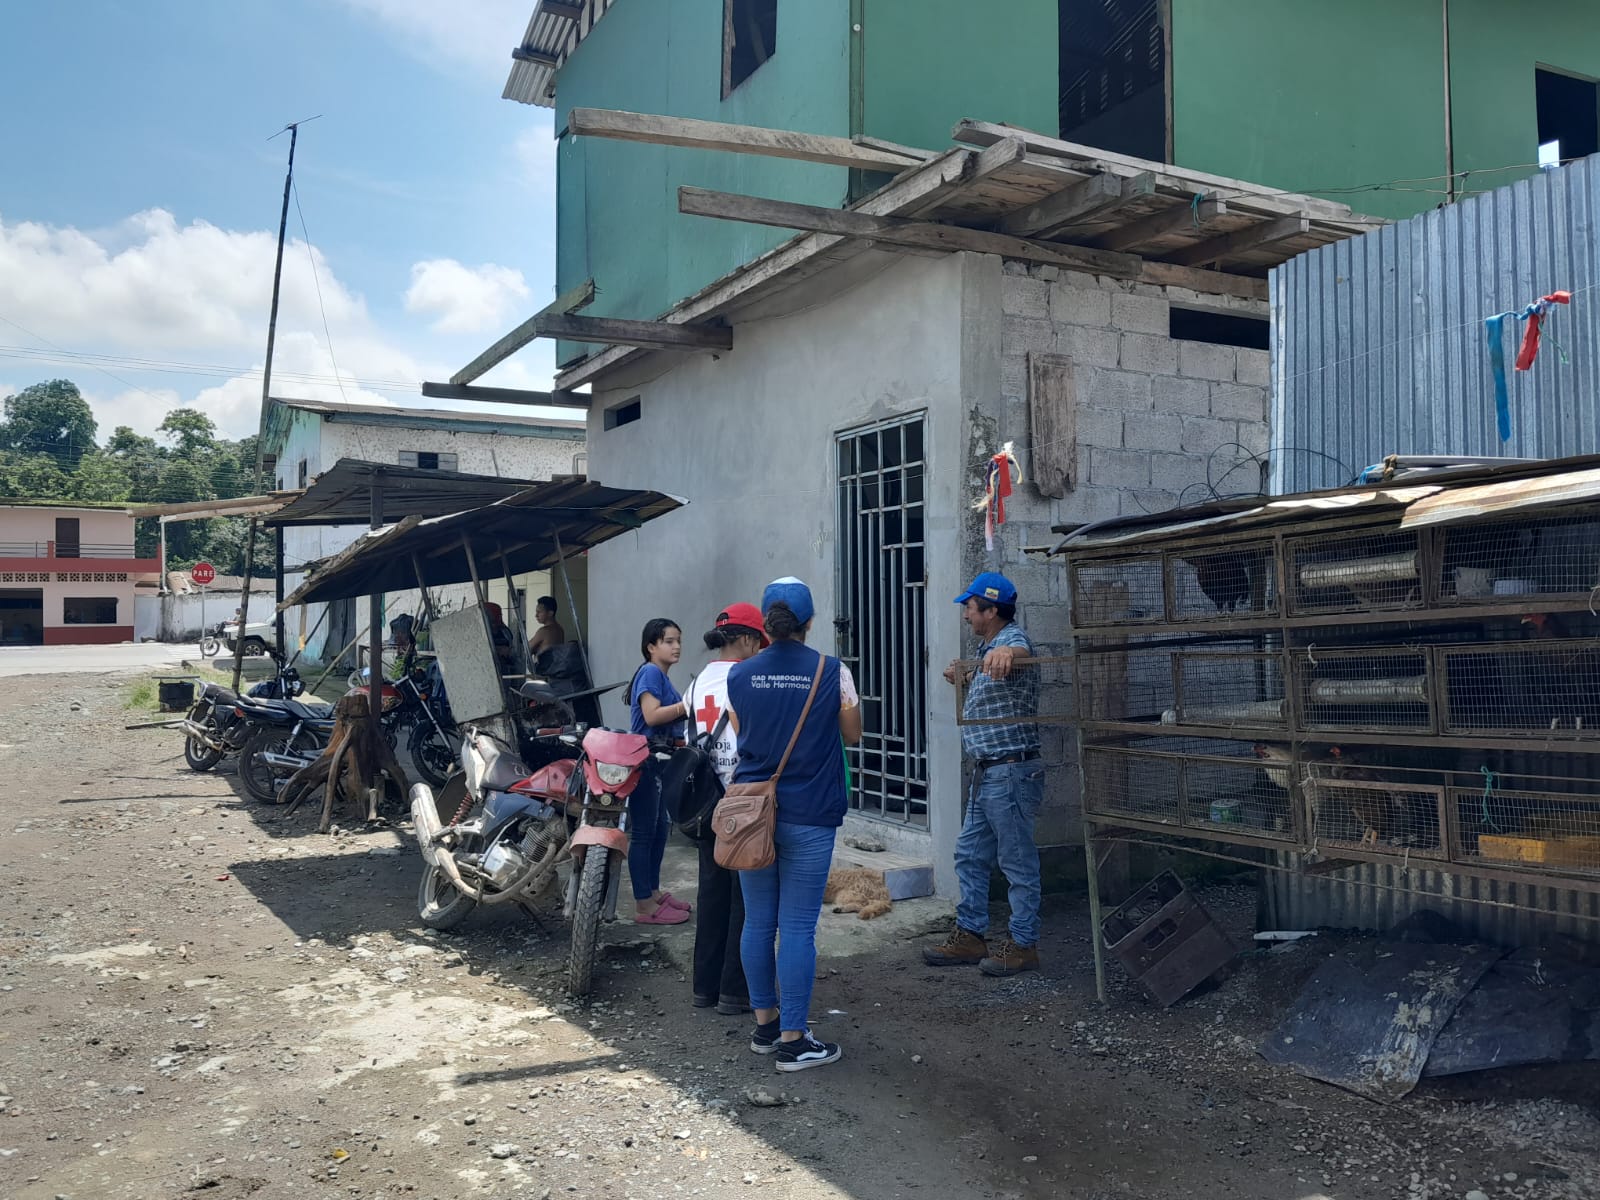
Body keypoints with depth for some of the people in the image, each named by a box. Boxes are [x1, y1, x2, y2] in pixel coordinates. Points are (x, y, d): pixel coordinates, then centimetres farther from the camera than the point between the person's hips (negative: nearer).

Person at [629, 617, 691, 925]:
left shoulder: (662, 677, 17)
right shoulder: (651, 672, -11)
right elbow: (651, 715, -23)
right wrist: (687, 704, -21)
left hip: (660, 763, 10)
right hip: (645, 761, -10)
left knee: (661, 827, 17)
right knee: (644, 833, -4)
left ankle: (653, 892, 29)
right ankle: (644, 906, 1)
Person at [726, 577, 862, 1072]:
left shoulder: (739, 675, 0)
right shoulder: (832, 672, -7)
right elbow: (852, 735, 6)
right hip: (808, 815, -3)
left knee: (758, 922, 13)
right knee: (797, 928, 2)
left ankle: (765, 1024, 27)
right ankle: (792, 1040, 8)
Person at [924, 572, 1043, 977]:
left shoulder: (1013, 639, -14)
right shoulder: (987, 649, 17)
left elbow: (1019, 653, -42)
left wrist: (1003, 654, -64)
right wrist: (963, 676, 17)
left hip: (1011, 772, -10)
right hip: (985, 772, 10)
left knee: (1018, 860, -1)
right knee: (969, 855, 15)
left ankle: (1023, 944, 9)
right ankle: (970, 934, 24)